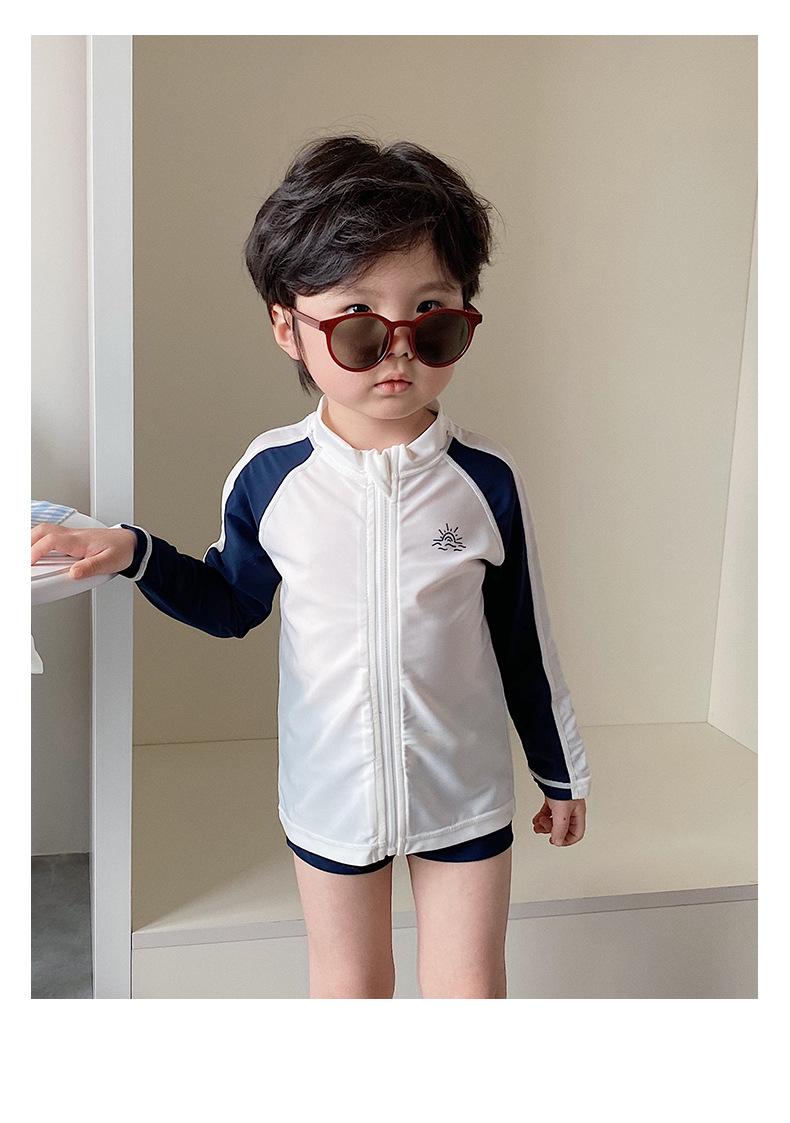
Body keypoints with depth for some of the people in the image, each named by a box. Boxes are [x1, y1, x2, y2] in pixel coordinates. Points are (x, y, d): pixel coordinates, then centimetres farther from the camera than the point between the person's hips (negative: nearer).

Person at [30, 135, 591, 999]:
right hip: (329, 794, 1)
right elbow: (233, 603, 4)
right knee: (348, 989, 21)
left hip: (465, 795, -1)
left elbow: (524, 642, -4)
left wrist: (560, 771, 6)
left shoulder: (486, 479, -14)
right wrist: (134, 554, -11)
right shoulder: (269, 475, -13)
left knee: (470, 990, 14)